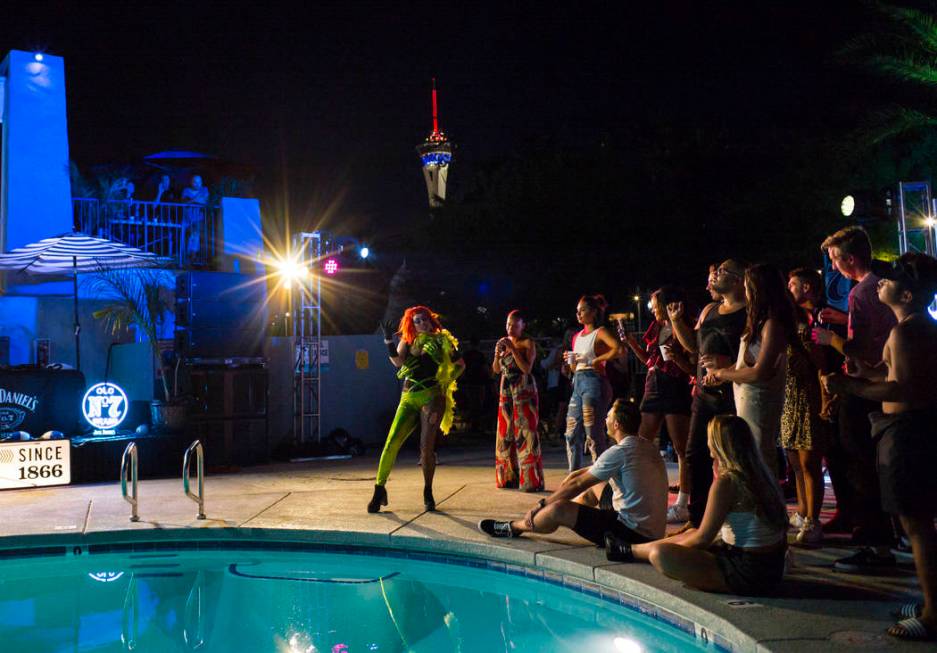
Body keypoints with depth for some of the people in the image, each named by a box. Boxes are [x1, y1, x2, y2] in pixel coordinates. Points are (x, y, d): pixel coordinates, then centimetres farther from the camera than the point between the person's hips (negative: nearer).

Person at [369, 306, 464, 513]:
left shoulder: (442, 341, 7)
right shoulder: (408, 342, 11)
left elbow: (460, 365, 16)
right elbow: (398, 362, -9)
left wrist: (446, 382, 5)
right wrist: (388, 340, -19)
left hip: (432, 397, -2)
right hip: (409, 399, 2)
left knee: (426, 447, -6)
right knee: (391, 443, -9)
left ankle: (428, 493, 13)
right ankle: (379, 490, -1)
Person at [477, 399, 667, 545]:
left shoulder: (619, 452, -18)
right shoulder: (648, 447, 10)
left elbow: (577, 484, -11)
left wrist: (541, 505, 0)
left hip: (634, 534, -10)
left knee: (558, 509, -11)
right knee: (594, 484, 25)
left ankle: (512, 528, 17)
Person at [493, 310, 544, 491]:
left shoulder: (528, 343, -5)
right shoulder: (503, 341, 11)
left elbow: (527, 368, -16)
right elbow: (496, 370, 11)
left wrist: (513, 349, -19)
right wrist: (497, 354, -7)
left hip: (524, 390, -6)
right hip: (506, 390, 6)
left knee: (525, 433, -9)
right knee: (505, 433, 7)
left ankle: (531, 480, -8)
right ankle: (508, 477, 15)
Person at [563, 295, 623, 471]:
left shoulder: (600, 332, -2)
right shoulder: (577, 337, 19)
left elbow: (619, 348, -22)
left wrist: (595, 360, -18)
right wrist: (570, 361, 4)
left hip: (593, 382, -8)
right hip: (577, 384, 8)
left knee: (594, 435, -9)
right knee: (572, 435, 6)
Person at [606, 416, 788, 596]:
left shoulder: (726, 481, -18)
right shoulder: (759, 474, 6)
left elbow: (703, 538, -12)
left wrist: (672, 547, 4)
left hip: (747, 575, -9)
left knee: (659, 554, -7)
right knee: (691, 534, 24)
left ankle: (630, 551, 24)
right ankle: (633, 551, 39)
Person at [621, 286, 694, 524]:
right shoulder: (656, 328, 14)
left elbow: (692, 369, -10)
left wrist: (676, 357, -25)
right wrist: (631, 342, 10)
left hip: (676, 390, -8)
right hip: (653, 388, 8)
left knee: (681, 449, -2)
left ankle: (682, 505, 2)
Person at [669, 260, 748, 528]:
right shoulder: (709, 311, 15)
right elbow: (694, 345, 22)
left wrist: (727, 369, -24)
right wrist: (676, 322, 9)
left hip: (734, 397, -7)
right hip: (705, 394, 8)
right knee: (696, 455, 9)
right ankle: (697, 518, 22)